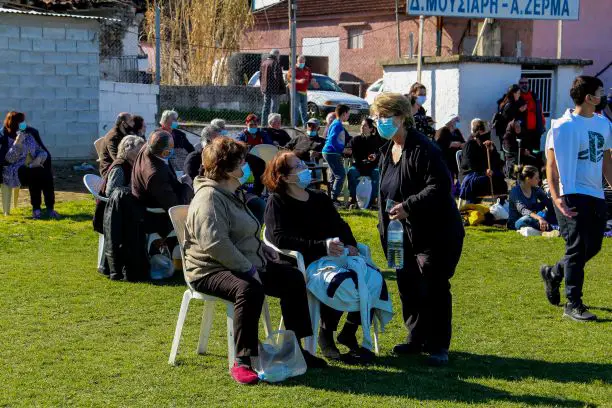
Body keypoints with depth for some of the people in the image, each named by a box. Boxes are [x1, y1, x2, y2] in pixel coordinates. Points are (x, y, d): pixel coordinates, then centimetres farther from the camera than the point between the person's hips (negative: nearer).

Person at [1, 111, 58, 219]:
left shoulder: (31, 133, 10)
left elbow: (43, 151, 11)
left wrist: (39, 158, -11)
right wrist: (17, 143, -21)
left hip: (31, 167, 4)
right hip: (14, 171, -4)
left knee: (46, 173, -28)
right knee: (34, 173, -33)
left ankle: (50, 208, -28)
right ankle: (35, 208, -25)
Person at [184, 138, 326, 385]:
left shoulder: (233, 193, 17)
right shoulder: (209, 198, -18)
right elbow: (215, 244, -30)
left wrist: (262, 248, 13)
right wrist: (247, 269, -25)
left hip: (246, 265, 11)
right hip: (211, 271, -11)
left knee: (293, 279, 4)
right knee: (250, 290, -39)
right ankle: (242, 361, -33)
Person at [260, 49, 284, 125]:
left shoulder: (263, 63, 12)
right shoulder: (276, 63, -13)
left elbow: (260, 76, 17)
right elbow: (278, 77, -15)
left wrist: (262, 86, 22)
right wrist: (282, 88, -10)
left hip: (265, 88, 7)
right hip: (274, 89, -7)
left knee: (266, 105, 14)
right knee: (274, 106, -3)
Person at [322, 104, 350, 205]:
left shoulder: (337, 124, 17)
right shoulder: (337, 125, -14)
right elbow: (332, 139, -23)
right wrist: (342, 150, -22)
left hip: (330, 153, 11)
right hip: (332, 153, -11)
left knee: (334, 176, 14)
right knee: (341, 175, -10)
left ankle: (331, 198, 18)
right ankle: (333, 198, -12)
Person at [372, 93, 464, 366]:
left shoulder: (423, 149, -18)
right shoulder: (387, 151, 11)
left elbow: (439, 187, -25)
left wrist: (409, 206, -29)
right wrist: (385, 225, 15)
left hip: (434, 233, -8)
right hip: (403, 233, 9)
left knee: (433, 289, -4)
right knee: (407, 287, 11)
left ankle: (438, 346, 6)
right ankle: (416, 338, 25)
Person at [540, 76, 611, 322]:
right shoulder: (563, 127, -11)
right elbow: (551, 165, -12)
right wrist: (556, 197, -22)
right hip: (572, 195, -7)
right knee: (578, 248, -6)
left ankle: (552, 273, 35)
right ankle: (573, 304, 2)